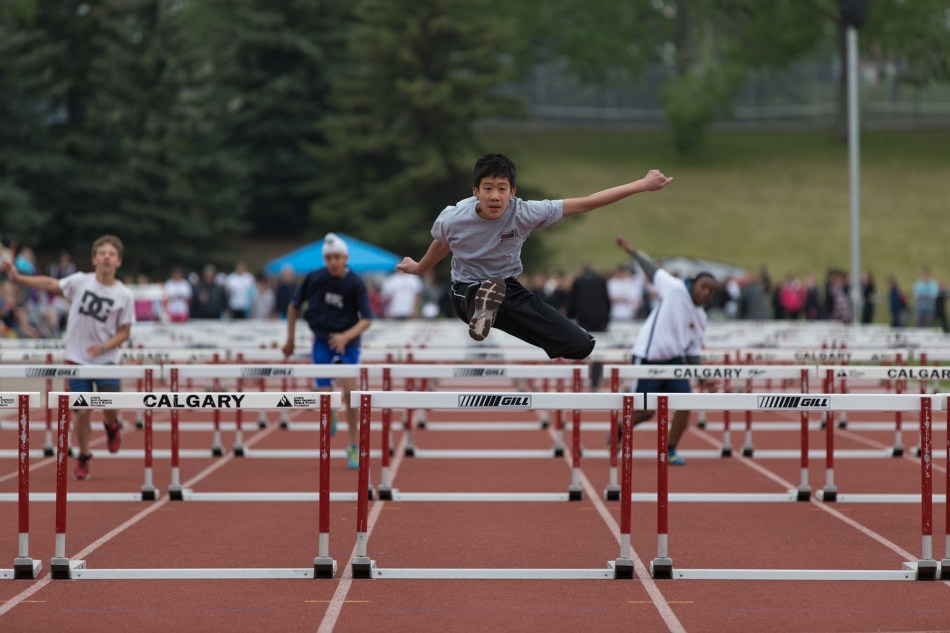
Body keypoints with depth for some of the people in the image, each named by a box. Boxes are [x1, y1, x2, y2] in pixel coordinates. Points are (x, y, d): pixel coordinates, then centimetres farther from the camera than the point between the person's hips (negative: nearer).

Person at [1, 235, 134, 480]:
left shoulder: (124, 295, -7)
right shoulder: (80, 281, -6)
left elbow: (124, 332, -3)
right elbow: (50, 284, 1)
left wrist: (103, 347, -18)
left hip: (106, 359, 0)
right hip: (77, 359, 0)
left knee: (110, 406, -15)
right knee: (82, 412, 0)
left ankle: (112, 427, 22)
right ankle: (83, 458, 20)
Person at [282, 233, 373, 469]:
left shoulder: (355, 284, -13)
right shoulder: (314, 278, -8)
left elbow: (367, 319, -13)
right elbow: (294, 305, 5)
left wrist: (346, 336, -29)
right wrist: (290, 339, 7)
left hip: (347, 343, -1)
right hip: (322, 341, 1)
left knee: (349, 391, -14)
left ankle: (354, 446, -1)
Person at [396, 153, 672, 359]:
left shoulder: (524, 213, -19)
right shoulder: (452, 219, -19)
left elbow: (584, 203, -16)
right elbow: (441, 244, 8)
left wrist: (643, 185, -19)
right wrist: (418, 269, 31)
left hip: (509, 291, 4)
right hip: (467, 293, -4)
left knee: (580, 345, -4)